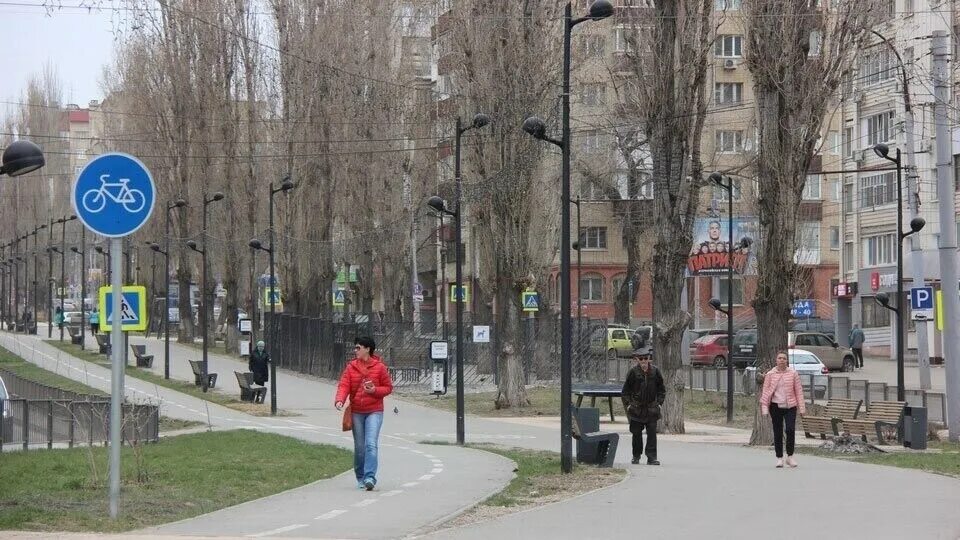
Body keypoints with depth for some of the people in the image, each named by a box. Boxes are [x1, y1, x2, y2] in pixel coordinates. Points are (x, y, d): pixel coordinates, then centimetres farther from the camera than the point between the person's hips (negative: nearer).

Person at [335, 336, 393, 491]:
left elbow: (388, 387, 4)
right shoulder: (351, 367, 4)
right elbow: (344, 385, -4)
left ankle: (370, 477, -21)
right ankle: (360, 478, 21)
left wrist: (375, 390, -16)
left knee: (371, 444, -16)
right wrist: (339, 400, -22)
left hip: (374, 411, -3)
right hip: (356, 412, 3)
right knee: (359, 447, 8)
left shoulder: (379, 367, -2)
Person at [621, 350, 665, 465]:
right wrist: (627, 404, -4)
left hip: (651, 408, 1)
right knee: (636, 433, 7)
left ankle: (651, 457, -4)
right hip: (636, 408, -1)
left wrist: (659, 402, 4)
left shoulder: (655, 371, 0)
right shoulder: (633, 372, -5)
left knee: (652, 432, -5)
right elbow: (625, 390, 2)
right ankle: (636, 456, 21)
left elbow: (662, 389, 11)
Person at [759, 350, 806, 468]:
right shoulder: (770, 375, 4)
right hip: (776, 406, 1)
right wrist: (764, 408, -2)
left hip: (790, 406, -1)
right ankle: (779, 458, 14)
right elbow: (766, 391, 4)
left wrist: (802, 407, 1)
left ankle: (790, 456, 1)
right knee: (777, 433, 4)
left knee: (790, 429, -14)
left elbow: (798, 391, 5)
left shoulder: (793, 374, 4)